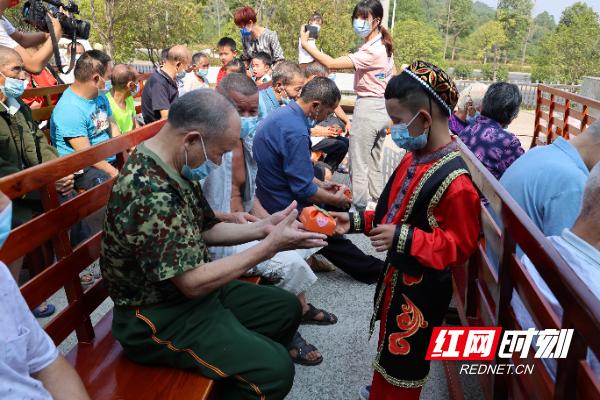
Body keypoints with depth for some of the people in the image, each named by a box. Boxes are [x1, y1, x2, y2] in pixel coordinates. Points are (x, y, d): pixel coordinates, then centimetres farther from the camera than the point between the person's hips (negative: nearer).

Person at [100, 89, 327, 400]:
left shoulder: (177, 167, 0)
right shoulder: (148, 191, -31)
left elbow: (204, 229, 10)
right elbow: (192, 283, -27)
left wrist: (261, 229, -4)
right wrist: (269, 247, -22)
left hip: (195, 286, 10)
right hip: (160, 318, -9)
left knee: (286, 308, 15)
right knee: (274, 369, -20)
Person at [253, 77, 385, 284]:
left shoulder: (283, 113, 3)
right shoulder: (295, 131, -28)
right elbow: (304, 190, -25)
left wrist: (319, 184, 13)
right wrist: (336, 199, -9)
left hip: (269, 195, 10)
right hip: (283, 208, -10)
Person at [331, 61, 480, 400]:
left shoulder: (455, 180, -27)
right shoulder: (415, 157, 0)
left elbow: (461, 244, -24)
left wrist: (403, 239, -30)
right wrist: (357, 222, 3)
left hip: (422, 287, -8)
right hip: (398, 273, 8)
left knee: (404, 359, 12)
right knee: (389, 349, 28)